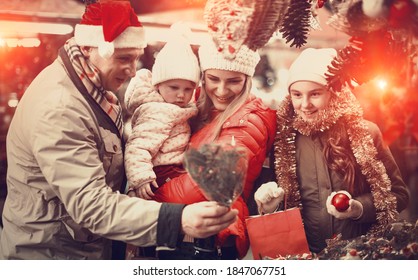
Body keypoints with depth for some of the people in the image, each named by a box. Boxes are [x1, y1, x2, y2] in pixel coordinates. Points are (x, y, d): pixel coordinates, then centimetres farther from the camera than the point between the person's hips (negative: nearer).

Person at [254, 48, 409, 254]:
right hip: (306, 256, 2)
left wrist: (358, 208, -11)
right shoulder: (282, 138, 1)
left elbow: (398, 194, 4)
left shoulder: (364, 133, -2)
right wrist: (267, 205, -10)